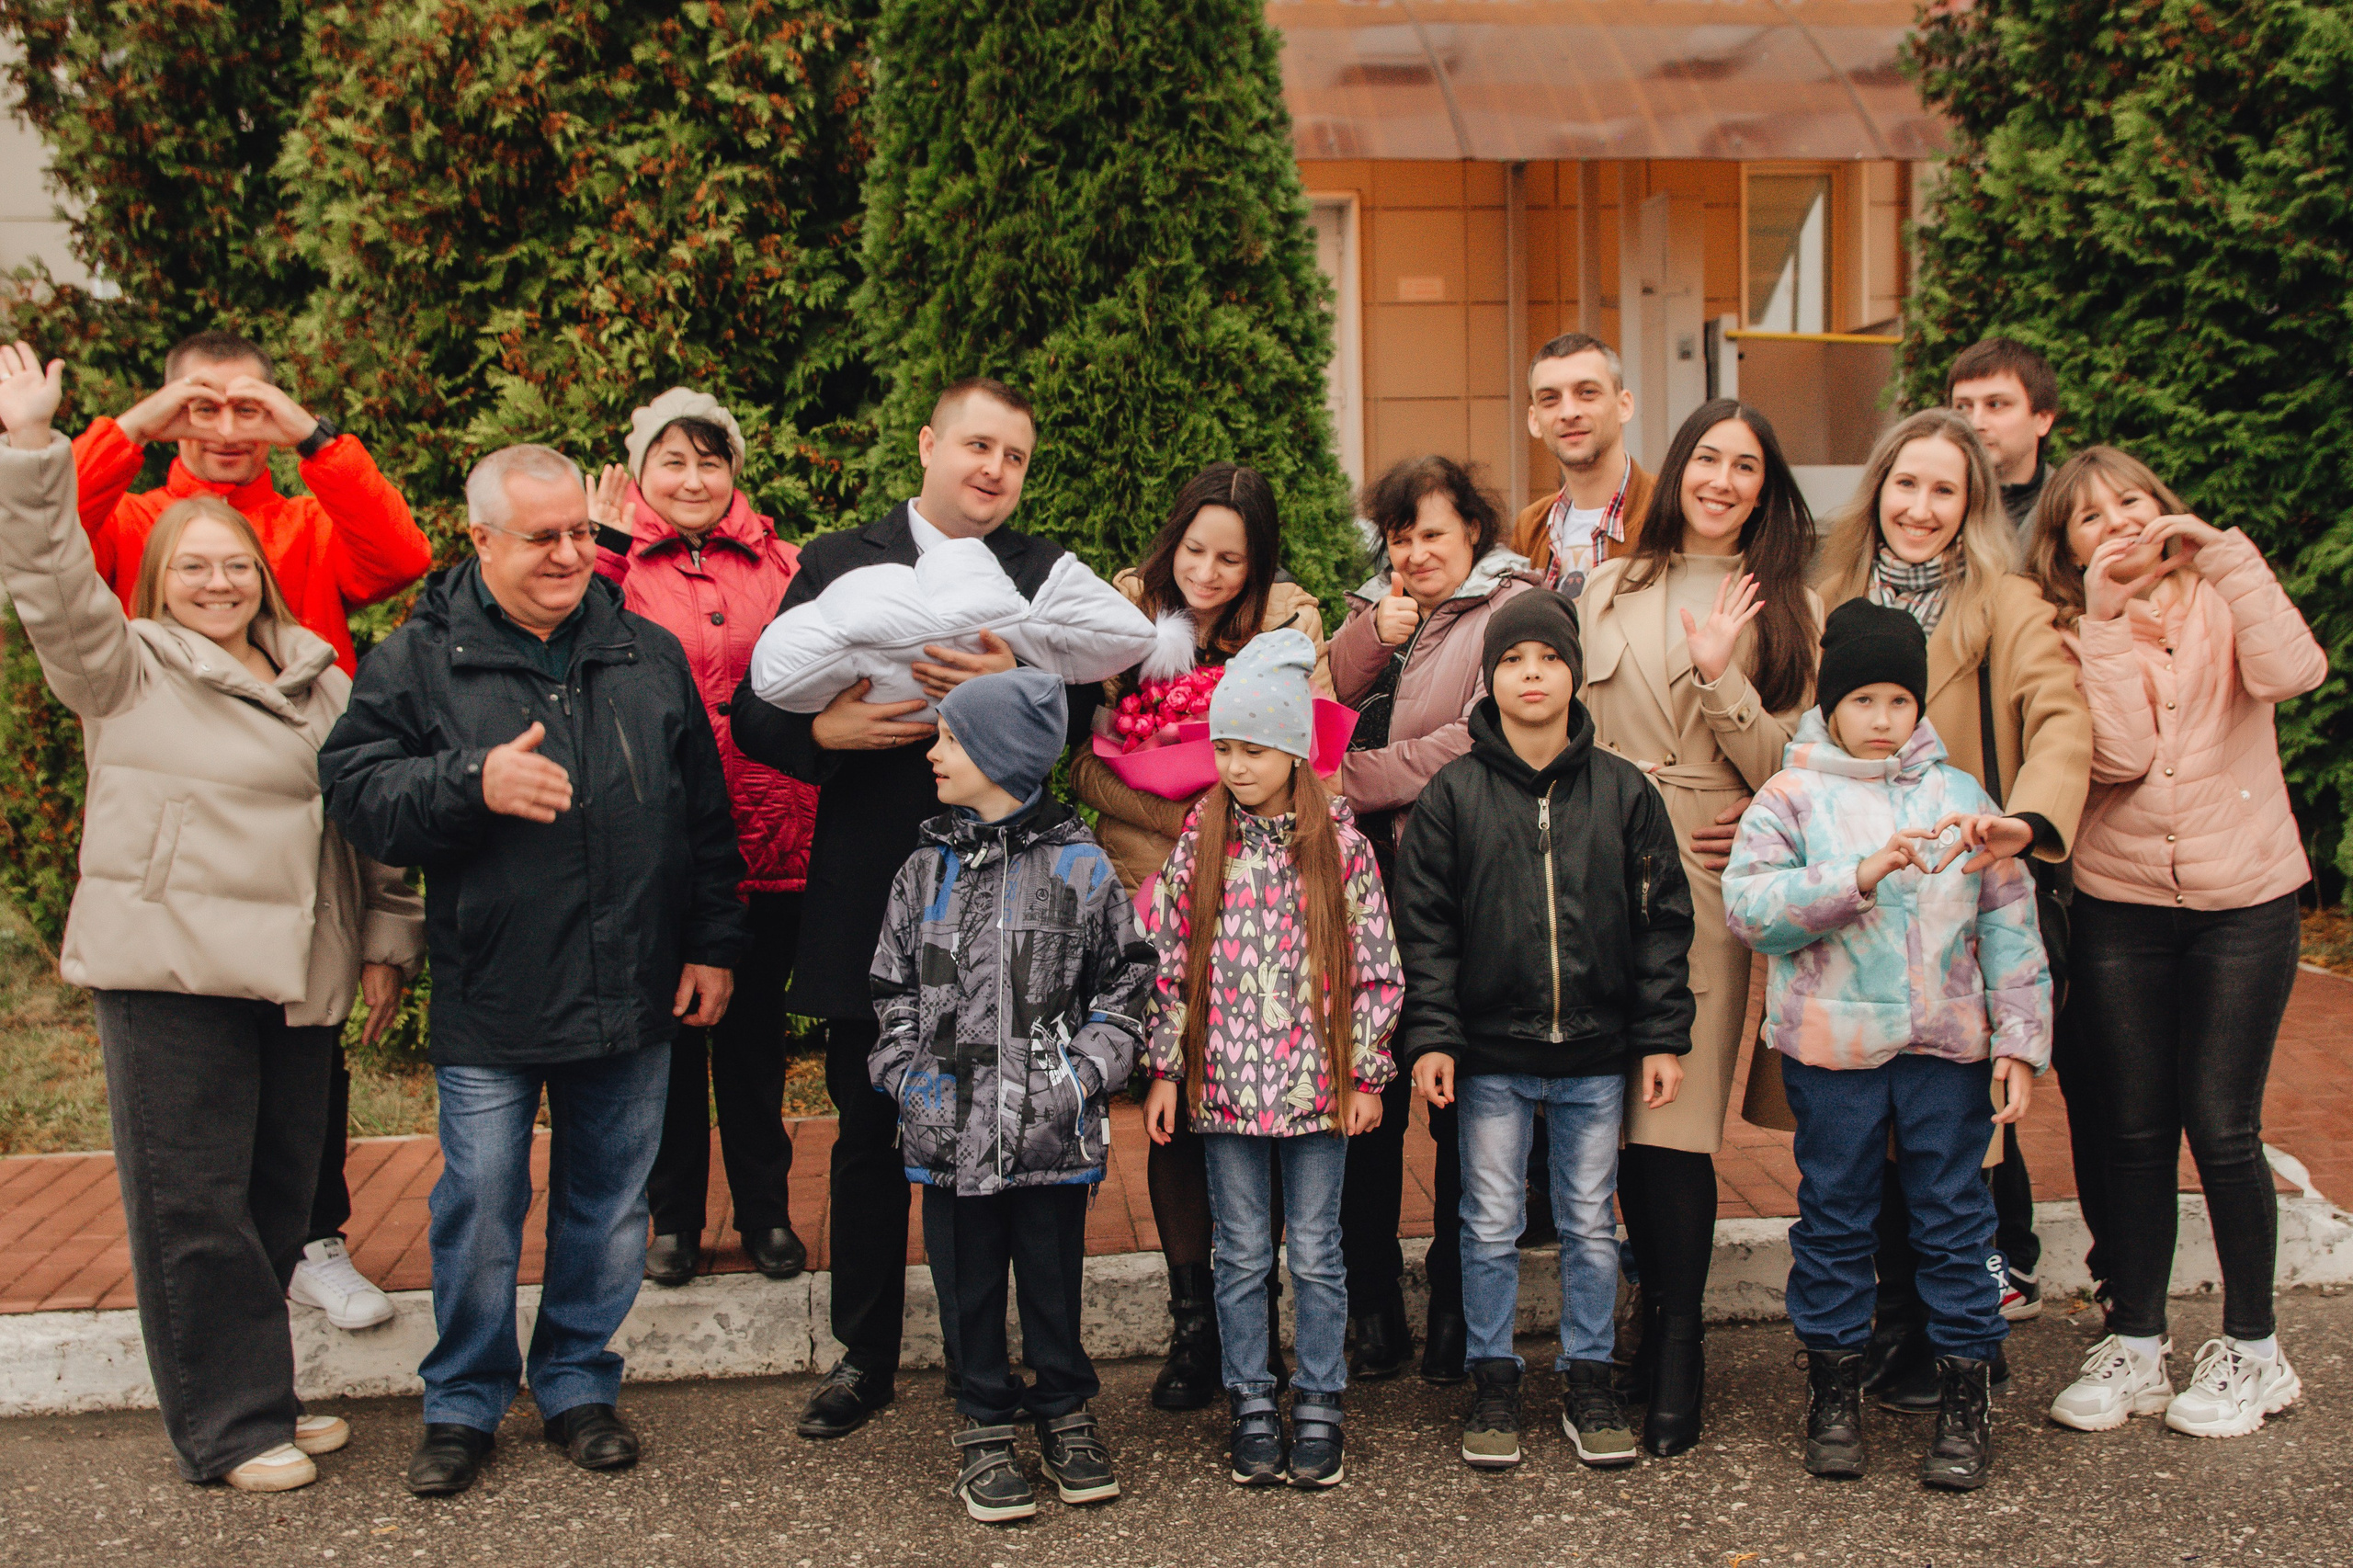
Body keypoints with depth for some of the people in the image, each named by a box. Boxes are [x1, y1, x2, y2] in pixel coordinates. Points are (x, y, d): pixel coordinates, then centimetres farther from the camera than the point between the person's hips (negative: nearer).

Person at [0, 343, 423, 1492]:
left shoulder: (320, 685, 14)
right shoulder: (124, 672, 3)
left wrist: (388, 938, 10)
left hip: (296, 974, 5)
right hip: (170, 974, -4)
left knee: (280, 1193, 12)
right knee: (192, 1202, -1)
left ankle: (257, 1392, 27)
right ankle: (228, 1430, 9)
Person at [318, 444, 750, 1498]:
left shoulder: (650, 654, 7)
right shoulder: (415, 661, -2)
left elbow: (705, 813, 10)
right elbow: (355, 795, -8)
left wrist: (714, 944, 7)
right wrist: (473, 781, -23)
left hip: (632, 1003, 3)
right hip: (489, 1006, -2)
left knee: (607, 1204, 13)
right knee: (480, 1208, 6)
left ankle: (579, 1383, 30)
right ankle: (463, 1403, 24)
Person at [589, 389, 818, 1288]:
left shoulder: (777, 563, 7)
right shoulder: (617, 565, 0)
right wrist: (604, 556, -18)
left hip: (768, 839, 2)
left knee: (755, 1029, 14)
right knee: (668, 1029, 11)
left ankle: (765, 1212, 28)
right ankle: (674, 1217, 27)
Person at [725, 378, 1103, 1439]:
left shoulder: (1047, 576, 7)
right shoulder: (837, 565, 7)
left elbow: (1082, 716, -5)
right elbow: (754, 714, 4)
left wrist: (1017, 690, -25)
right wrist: (825, 729, -17)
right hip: (869, 902, 0)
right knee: (870, 1135, 11)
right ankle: (864, 1355, 26)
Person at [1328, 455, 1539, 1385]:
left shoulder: (1511, 605, 0)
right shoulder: (1374, 610, 19)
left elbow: (1485, 737, -13)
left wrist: (1362, 779, -9)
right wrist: (1374, 635, -7)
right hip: (1367, 888, 5)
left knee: (1462, 1107, 5)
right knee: (1366, 1101, 8)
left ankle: (1457, 1309, 18)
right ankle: (1373, 1306, 21)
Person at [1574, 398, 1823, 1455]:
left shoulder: (1788, 604, 8)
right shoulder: (1611, 590, 15)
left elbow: (1790, 767, 1)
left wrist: (1719, 673, -12)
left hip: (1715, 881, -3)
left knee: (1678, 1117, -8)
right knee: (1617, 1112, 3)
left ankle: (1676, 1343, 2)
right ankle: (1661, 1315, 18)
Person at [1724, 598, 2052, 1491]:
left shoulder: (1961, 798, 9)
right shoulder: (1791, 798, 1)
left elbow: (2008, 922, 9)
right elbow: (1748, 907, -12)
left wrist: (2021, 1038, 3)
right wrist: (1859, 877, -20)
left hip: (1948, 1046, 2)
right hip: (1832, 1047, -2)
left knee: (1953, 1214, 6)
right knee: (1834, 1214, 8)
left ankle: (1966, 1396, 18)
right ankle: (1834, 1386, 22)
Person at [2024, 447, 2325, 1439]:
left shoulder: (2220, 598, 2)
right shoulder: (2074, 635, 4)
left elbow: (2293, 671, -20)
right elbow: (2120, 756, -13)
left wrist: (2224, 553, -18)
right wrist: (2106, 620, -13)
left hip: (2244, 899, -1)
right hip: (2121, 903, 2)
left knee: (2220, 1125, -1)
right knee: (2133, 1131, 6)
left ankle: (2251, 1349, 17)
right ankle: (2134, 1347, 19)